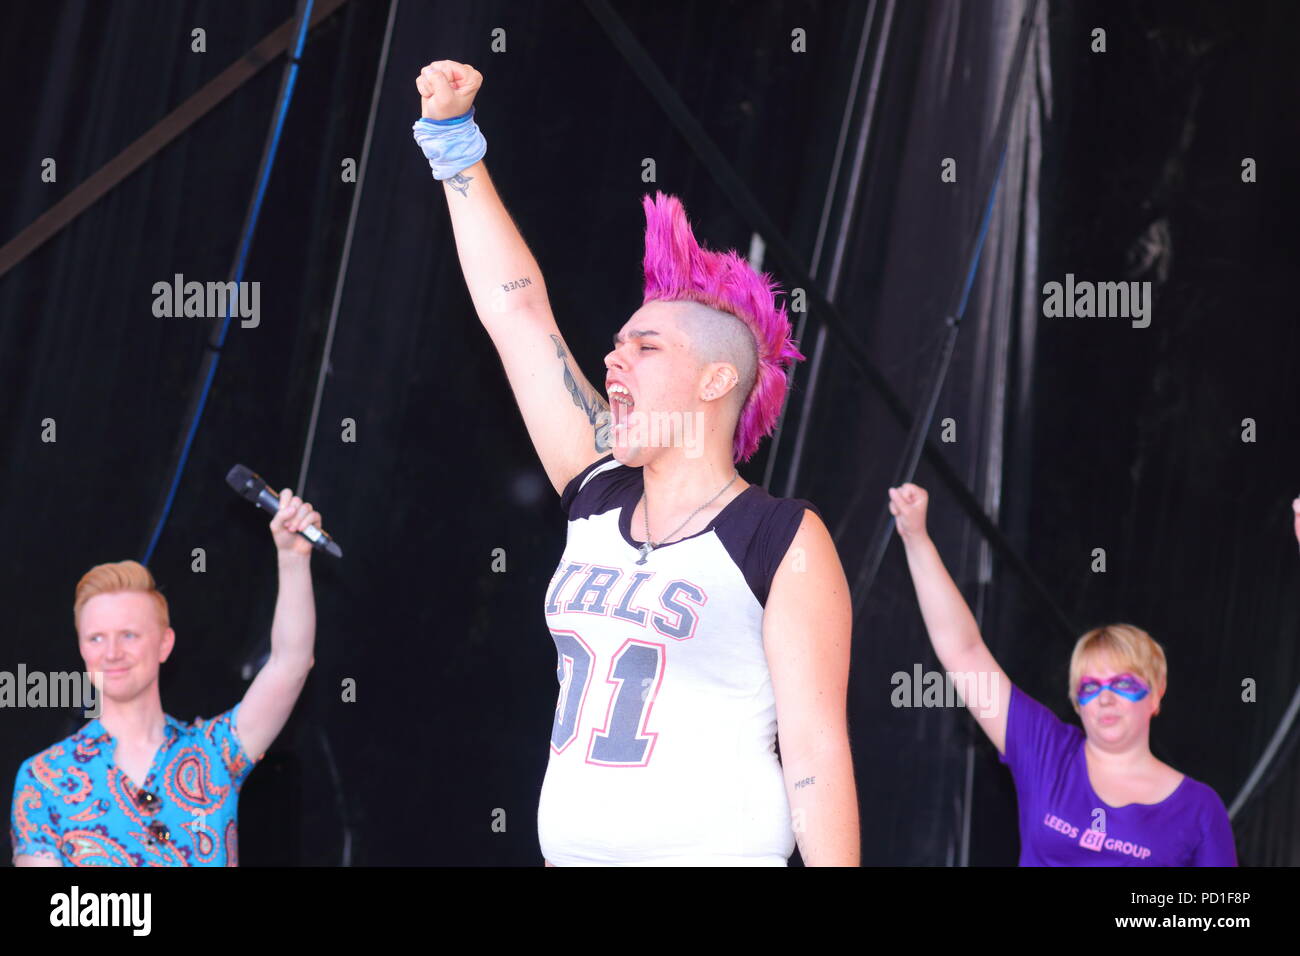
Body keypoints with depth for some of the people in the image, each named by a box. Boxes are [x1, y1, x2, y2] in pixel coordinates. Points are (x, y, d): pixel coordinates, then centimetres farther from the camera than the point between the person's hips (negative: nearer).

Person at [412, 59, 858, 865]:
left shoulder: (783, 542, -6)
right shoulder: (599, 501, 10)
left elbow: (816, 752, -10)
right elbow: (517, 309, 12)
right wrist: (453, 137, 12)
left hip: (711, 850, -6)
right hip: (570, 848, 6)